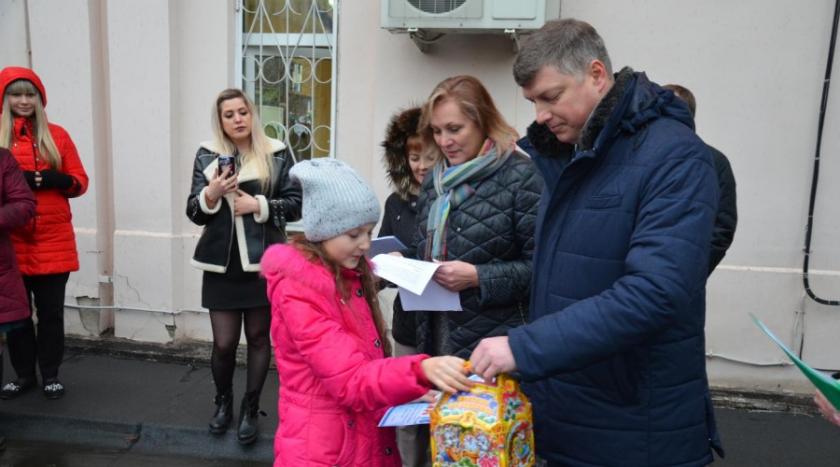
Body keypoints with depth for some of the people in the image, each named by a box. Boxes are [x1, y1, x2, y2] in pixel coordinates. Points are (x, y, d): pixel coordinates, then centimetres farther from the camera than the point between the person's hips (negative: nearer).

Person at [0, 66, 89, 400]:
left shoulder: (56, 135, 7)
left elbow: (80, 182, 7)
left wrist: (57, 179, -13)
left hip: (53, 241, 0)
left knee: (51, 311, 5)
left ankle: (51, 375, 18)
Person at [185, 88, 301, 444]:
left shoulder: (276, 154, 0)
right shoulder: (207, 155, 6)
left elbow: (295, 204, -2)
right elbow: (194, 212, 4)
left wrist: (258, 205, -15)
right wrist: (211, 193, -15)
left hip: (263, 262, -1)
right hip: (222, 263, 1)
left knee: (259, 338, 9)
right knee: (223, 343, 3)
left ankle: (250, 409, 26)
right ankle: (223, 401, 31)